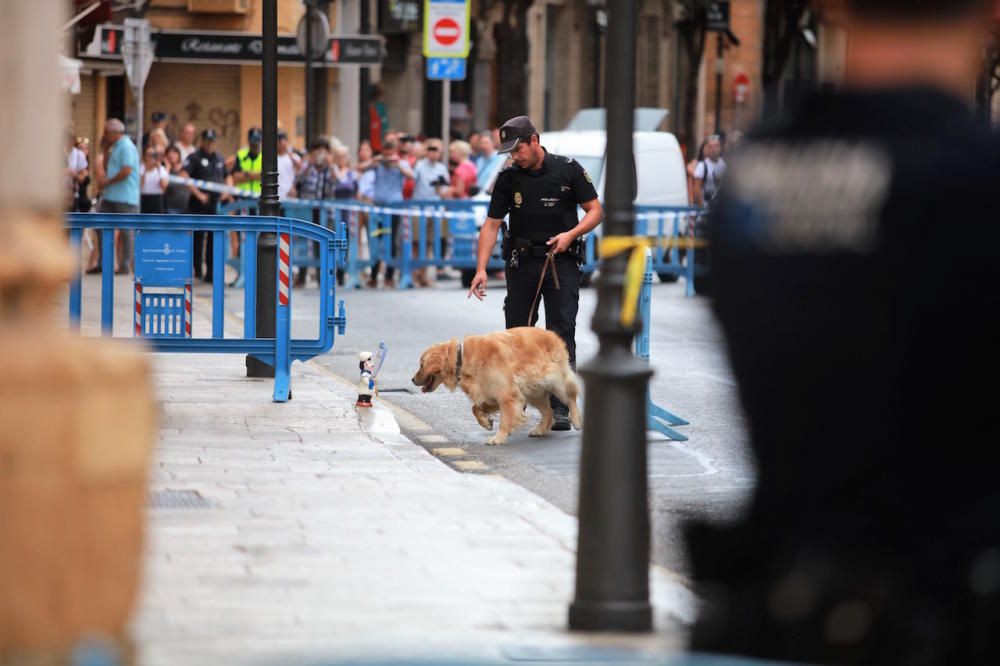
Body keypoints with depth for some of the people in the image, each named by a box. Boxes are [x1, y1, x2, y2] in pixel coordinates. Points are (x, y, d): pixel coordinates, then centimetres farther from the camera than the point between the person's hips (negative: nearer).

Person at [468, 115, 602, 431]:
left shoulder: (568, 170, -2)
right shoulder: (508, 178, 3)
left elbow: (595, 211, 2)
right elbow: (491, 225, 2)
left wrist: (571, 234, -16)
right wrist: (481, 269, -9)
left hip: (561, 261, -2)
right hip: (521, 262, 2)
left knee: (561, 334, -8)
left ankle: (560, 408, -10)